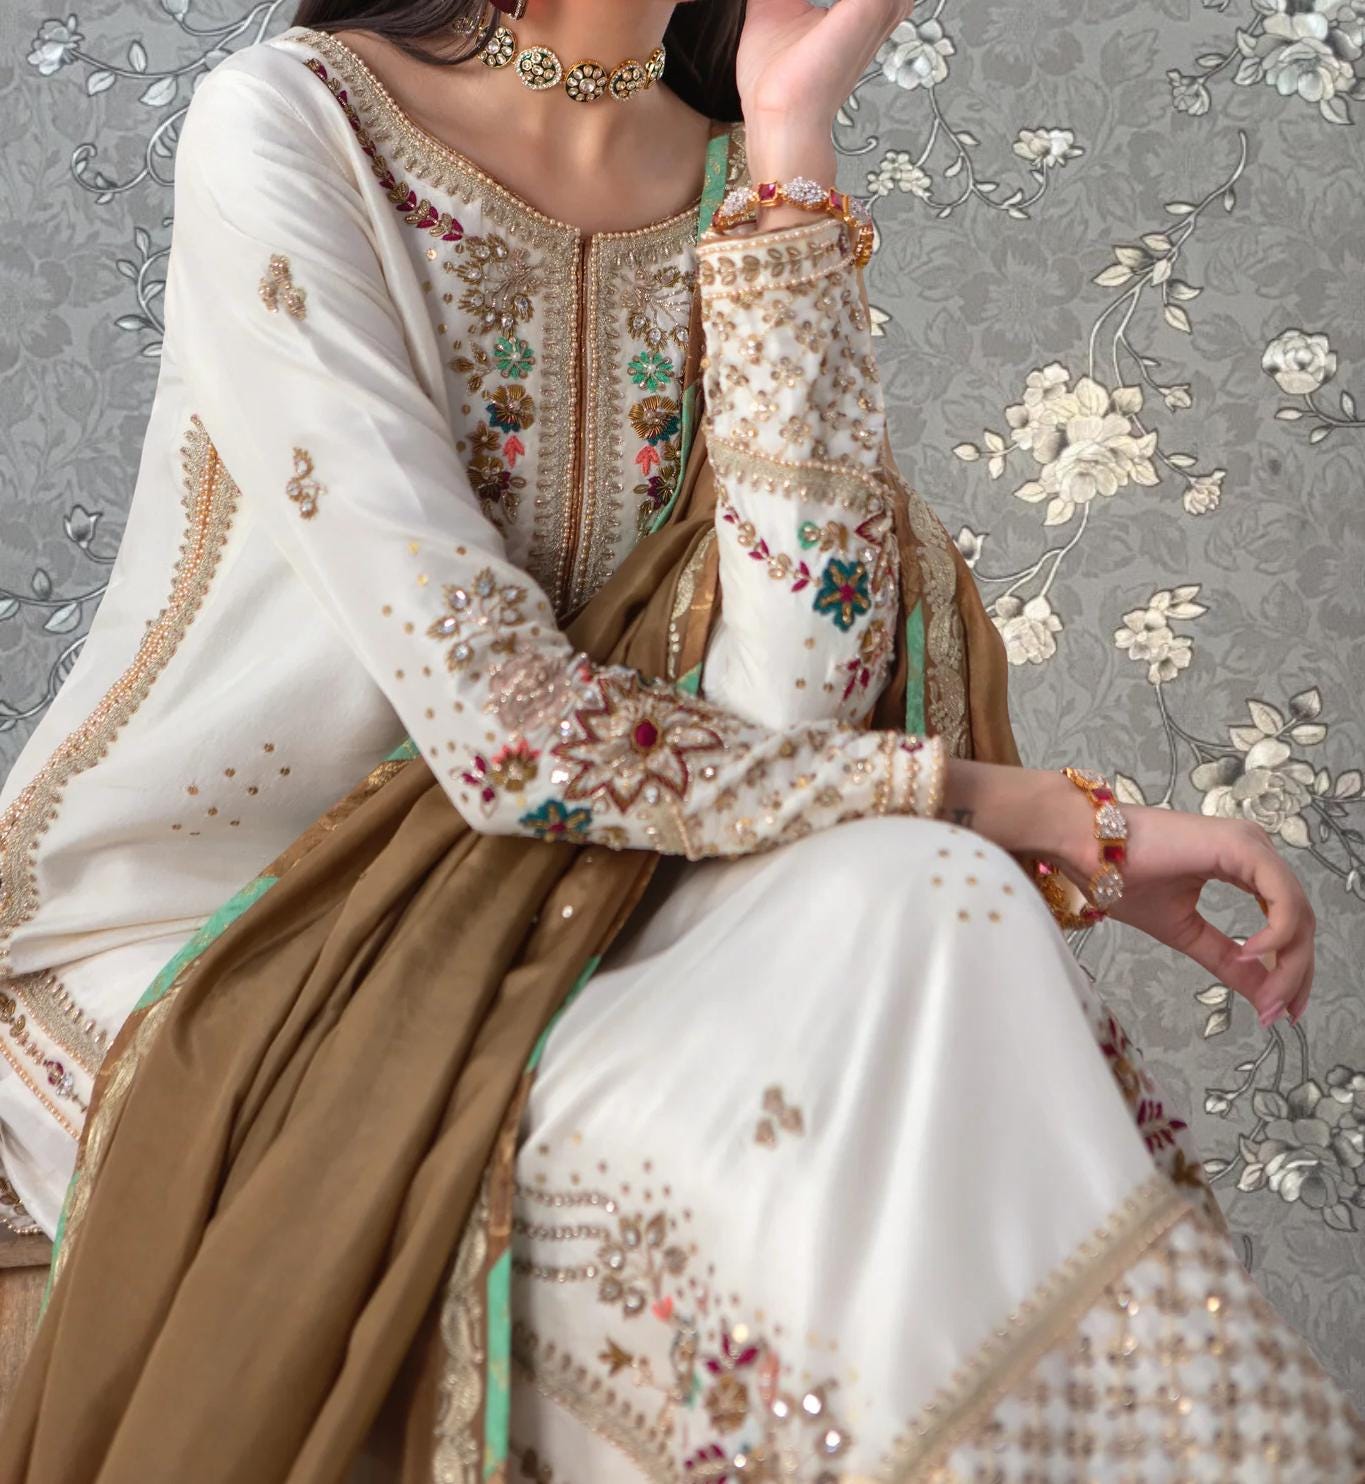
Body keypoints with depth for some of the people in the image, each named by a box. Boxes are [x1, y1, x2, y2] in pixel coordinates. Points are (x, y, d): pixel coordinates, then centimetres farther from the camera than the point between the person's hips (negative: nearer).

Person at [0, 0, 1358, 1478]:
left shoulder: (741, 189, 2)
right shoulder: (285, 122, -13)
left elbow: (794, 690, -16)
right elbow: (501, 728, -22)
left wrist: (792, 145, -15)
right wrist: (1046, 819, -22)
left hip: (520, 910, 5)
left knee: (905, 908, -23)